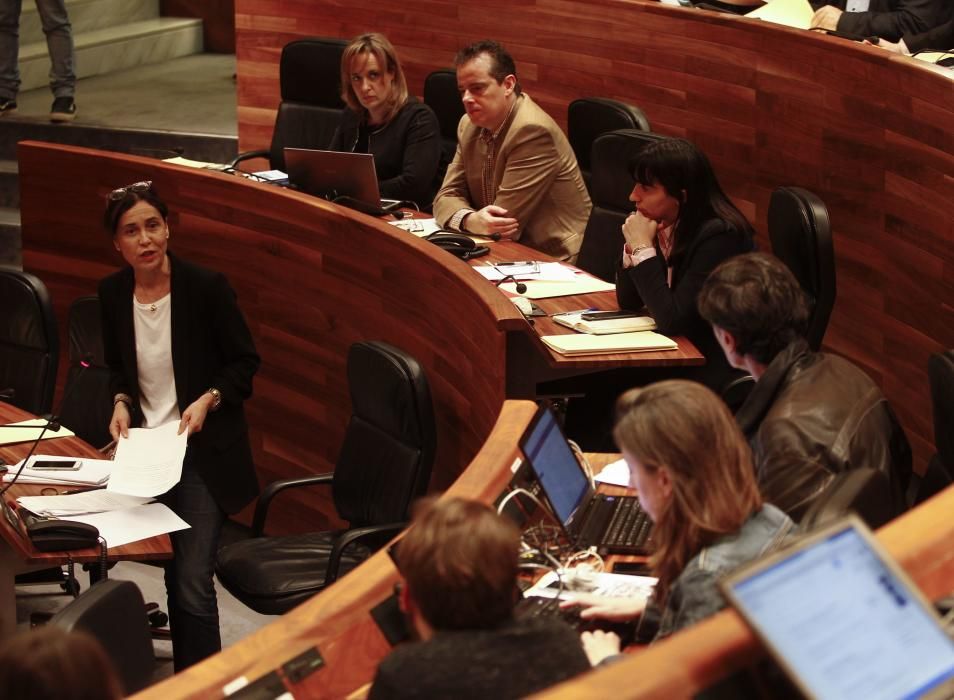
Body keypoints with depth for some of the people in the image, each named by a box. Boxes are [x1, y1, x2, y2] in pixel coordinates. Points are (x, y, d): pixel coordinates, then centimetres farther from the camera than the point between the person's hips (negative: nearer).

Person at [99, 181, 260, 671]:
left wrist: (209, 399, -18)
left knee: (192, 585, -12)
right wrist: (121, 402, -3)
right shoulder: (113, 293, 0)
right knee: (177, 578, 11)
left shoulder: (206, 286, -13)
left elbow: (245, 362, -3)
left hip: (201, 452, -4)